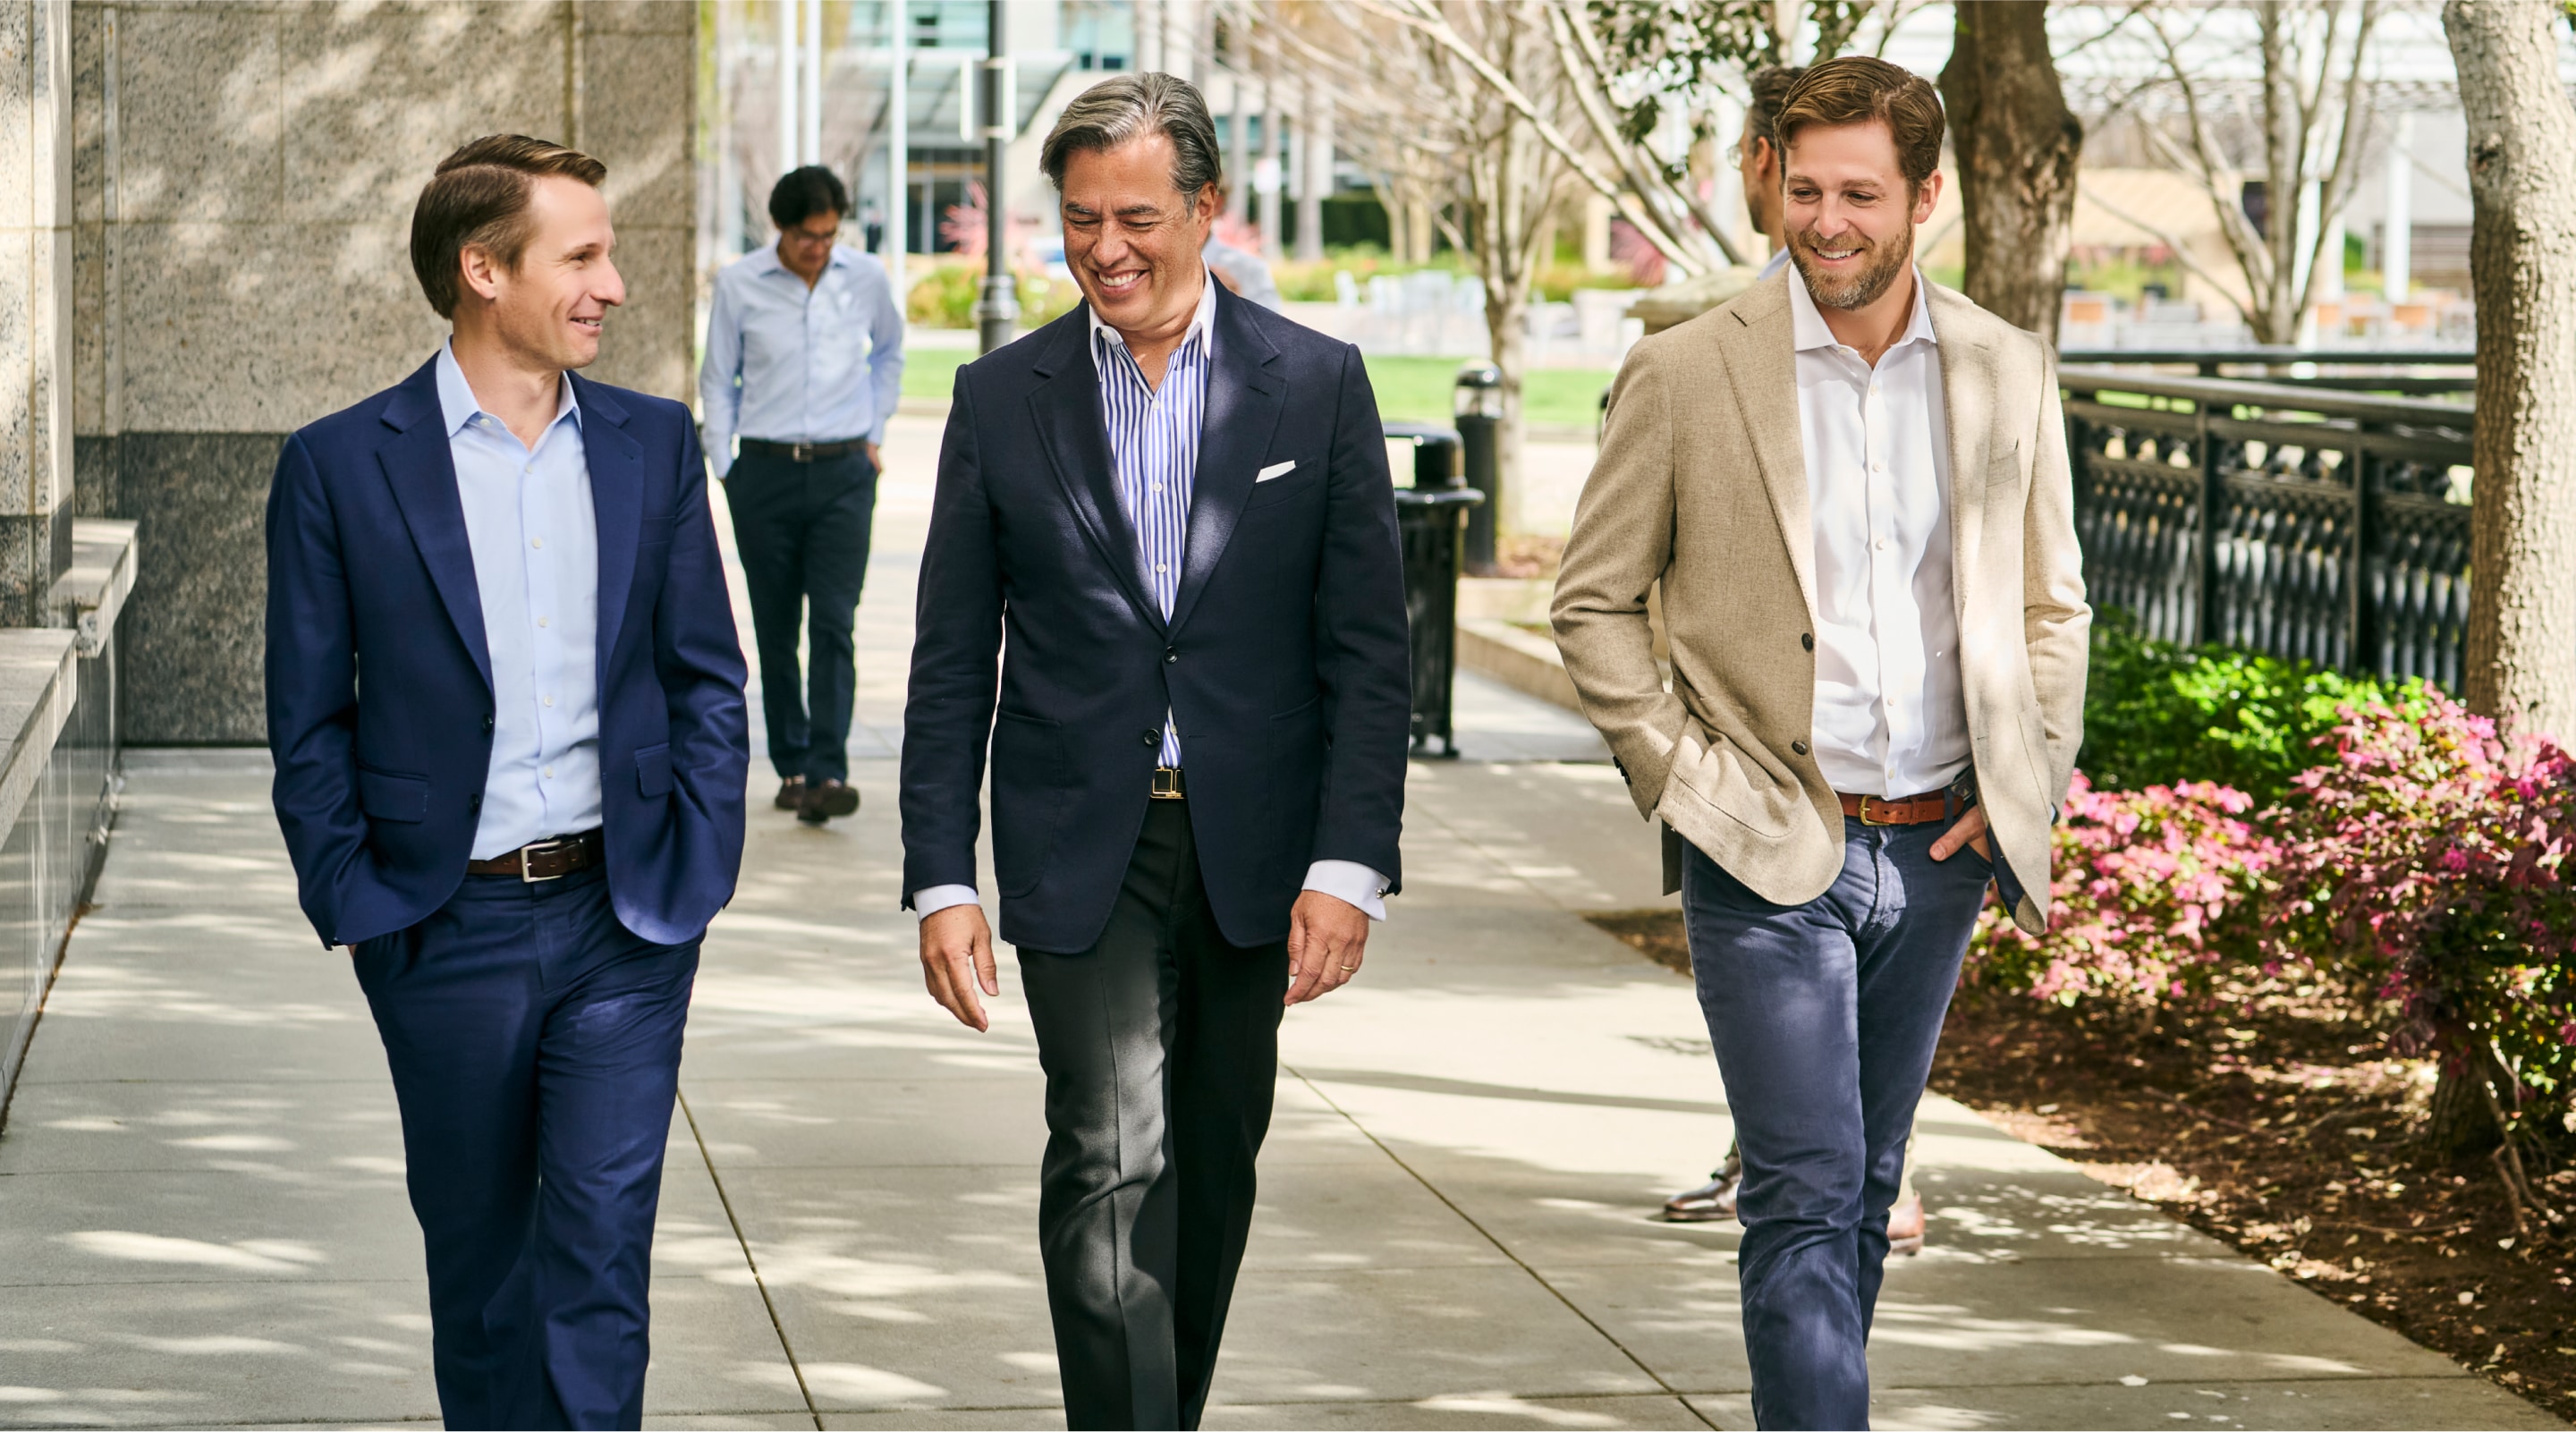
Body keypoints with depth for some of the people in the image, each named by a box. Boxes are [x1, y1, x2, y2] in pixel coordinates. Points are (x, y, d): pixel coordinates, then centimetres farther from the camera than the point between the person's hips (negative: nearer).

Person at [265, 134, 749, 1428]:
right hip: (447, 929, -1)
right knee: (479, 1255, 12)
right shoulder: (341, 466, -4)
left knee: (600, 1254, -5)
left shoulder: (654, 445, 4)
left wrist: (694, 875, 1)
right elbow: (308, 722, 1)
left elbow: (708, 683, 9)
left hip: (624, 927, 1)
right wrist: (355, 907, -5)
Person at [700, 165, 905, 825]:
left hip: (843, 473, 0)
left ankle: (828, 773, -16)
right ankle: (791, 766, 14)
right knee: (775, 629, 4)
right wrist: (723, 467, 3)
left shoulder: (867, 279, 3)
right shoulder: (738, 285, -2)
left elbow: (889, 352, 23)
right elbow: (717, 379, 8)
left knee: (833, 622, -10)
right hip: (765, 473, 0)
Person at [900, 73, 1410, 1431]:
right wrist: (941, 879, -3)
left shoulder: (1316, 384, 1)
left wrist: (1349, 864, -9)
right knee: (1111, 1159, -15)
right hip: (1080, 850, -1)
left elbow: (1369, 649, -1)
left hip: (1253, 851, 1)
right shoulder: (1004, 398, 2)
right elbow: (951, 667, 4)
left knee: (1213, 1169, 13)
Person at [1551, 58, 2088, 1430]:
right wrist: (1683, 778, -7)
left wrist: (2028, 787, 4)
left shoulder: (2006, 372, 5)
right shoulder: (1685, 372, -5)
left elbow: (2050, 604, 15)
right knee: (1806, 1193, -11)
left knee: (1864, 1188, 14)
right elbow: (1592, 603, 1)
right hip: (1768, 852, -4)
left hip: (1937, 852, 4)